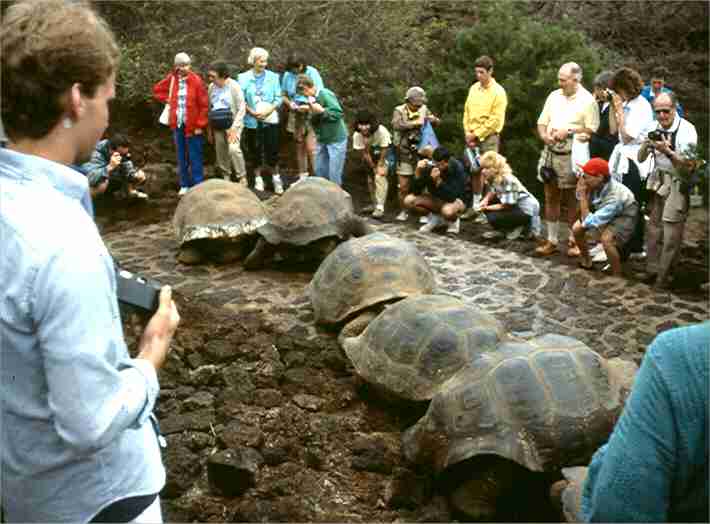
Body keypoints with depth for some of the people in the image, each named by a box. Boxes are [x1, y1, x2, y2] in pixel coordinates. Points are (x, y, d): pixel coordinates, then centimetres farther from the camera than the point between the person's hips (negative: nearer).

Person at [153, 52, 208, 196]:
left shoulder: (196, 80, -9)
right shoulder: (172, 78, 3)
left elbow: (204, 104, -9)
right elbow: (157, 89, 21)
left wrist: (200, 125, -12)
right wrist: (167, 99, 6)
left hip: (192, 125, -4)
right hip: (177, 124, 4)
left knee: (195, 157, 0)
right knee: (181, 157, 11)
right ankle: (185, 185, 21)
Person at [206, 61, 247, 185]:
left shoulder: (234, 86, -13)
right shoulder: (211, 87, 2)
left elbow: (241, 109, -13)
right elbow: (209, 109, 11)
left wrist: (234, 128, -19)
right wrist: (209, 129, 12)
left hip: (232, 124, -5)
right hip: (217, 126, 5)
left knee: (233, 149, -23)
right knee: (221, 154, 8)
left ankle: (242, 178, -9)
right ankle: (226, 178, 23)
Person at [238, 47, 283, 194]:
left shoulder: (273, 77, 0)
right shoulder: (243, 78, -1)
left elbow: (278, 99, 1)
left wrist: (268, 111, -12)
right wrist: (252, 112, -12)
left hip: (270, 119, 0)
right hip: (251, 120, 1)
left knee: (272, 150, -3)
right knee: (254, 150, 8)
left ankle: (276, 177, 12)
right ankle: (258, 178, 22)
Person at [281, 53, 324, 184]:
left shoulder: (312, 72, -9)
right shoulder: (287, 75, 2)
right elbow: (283, 95, 11)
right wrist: (289, 103, -11)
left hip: (311, 114, -5)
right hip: (296, 115, 5)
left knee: (311, 148, -12)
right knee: (299, 146, 11)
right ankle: (302, 176, 22)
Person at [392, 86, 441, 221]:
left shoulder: (424, 109, 4)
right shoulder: (399, 111, -5)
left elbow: (437, 123, 10)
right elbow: (397, 125, -24)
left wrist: (432, 119, -13)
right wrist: (415, 123, -23)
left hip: (421, 153, 2)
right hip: (405, 155, -2)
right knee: (403, 186, 1)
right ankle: (403, 211, 18)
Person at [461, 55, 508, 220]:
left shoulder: (498, 91, -9)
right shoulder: (473, 88, 9)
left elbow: (495, 120, -13)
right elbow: (467, 112, 12)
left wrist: (477, 135, -13)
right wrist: (468, 133, 0)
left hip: (489, 138, -6)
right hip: (473, 137, 6)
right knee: (475, 172, 10)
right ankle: (476, 206, 18)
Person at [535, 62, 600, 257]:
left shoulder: (587, 100, -7)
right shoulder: (554, 96, 10)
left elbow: (592, 130, -13)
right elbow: (542, 122, 12)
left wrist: (569, 131, -19)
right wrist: (544, 135, -8)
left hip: (572, 156, -5)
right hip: (550, 152, 5)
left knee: (571, 201, 3)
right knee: (551, 198, 9)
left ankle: (573, 241, 15)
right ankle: (551, 241, 16)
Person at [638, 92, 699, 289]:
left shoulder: (686, 130, -13)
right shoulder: (654, 128, 3)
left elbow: (688, 166, -15)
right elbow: (640, 159, 7)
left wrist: (667, 151, -26)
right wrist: (646, 144, -13)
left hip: (677, 183, -5)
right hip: (657, 181, 5)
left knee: (672, 232, -6)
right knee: (654, 227, 10)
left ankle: (664, 275, 4)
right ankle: (652, 270, 21)